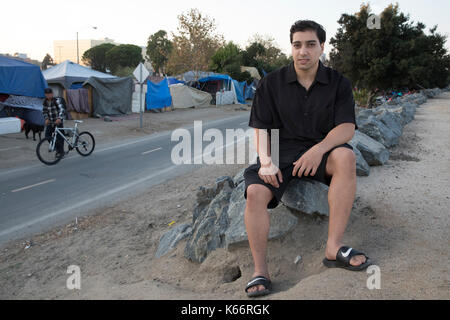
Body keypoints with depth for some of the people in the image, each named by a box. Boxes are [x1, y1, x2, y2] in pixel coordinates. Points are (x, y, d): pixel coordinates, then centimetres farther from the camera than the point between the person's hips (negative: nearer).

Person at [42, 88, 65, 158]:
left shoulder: (57, 100, -16)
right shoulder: (45, 101, 2)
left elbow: (62, 110, -29)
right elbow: (44, 111, 11)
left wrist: (59, 118, -45)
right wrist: (46, 118, -8)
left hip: (58, 121, -6)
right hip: (50, 122, 6)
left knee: (59, 137, -6)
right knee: (47, 136, 0)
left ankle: (61, 152, 6)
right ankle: (57, 149, 19)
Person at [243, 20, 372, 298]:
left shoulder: (338, 84, 5)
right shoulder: (272, 83, 6)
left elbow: (347, 127, -6)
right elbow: (261, 129, 2)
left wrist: (318, 150, -25)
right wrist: (266, 161, -17)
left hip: (320, 151, 0)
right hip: (282, 150, 0)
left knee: (346, 156, -33)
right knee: (255, 191, -28)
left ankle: (334, 247, -29)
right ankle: (260, 271, -20)